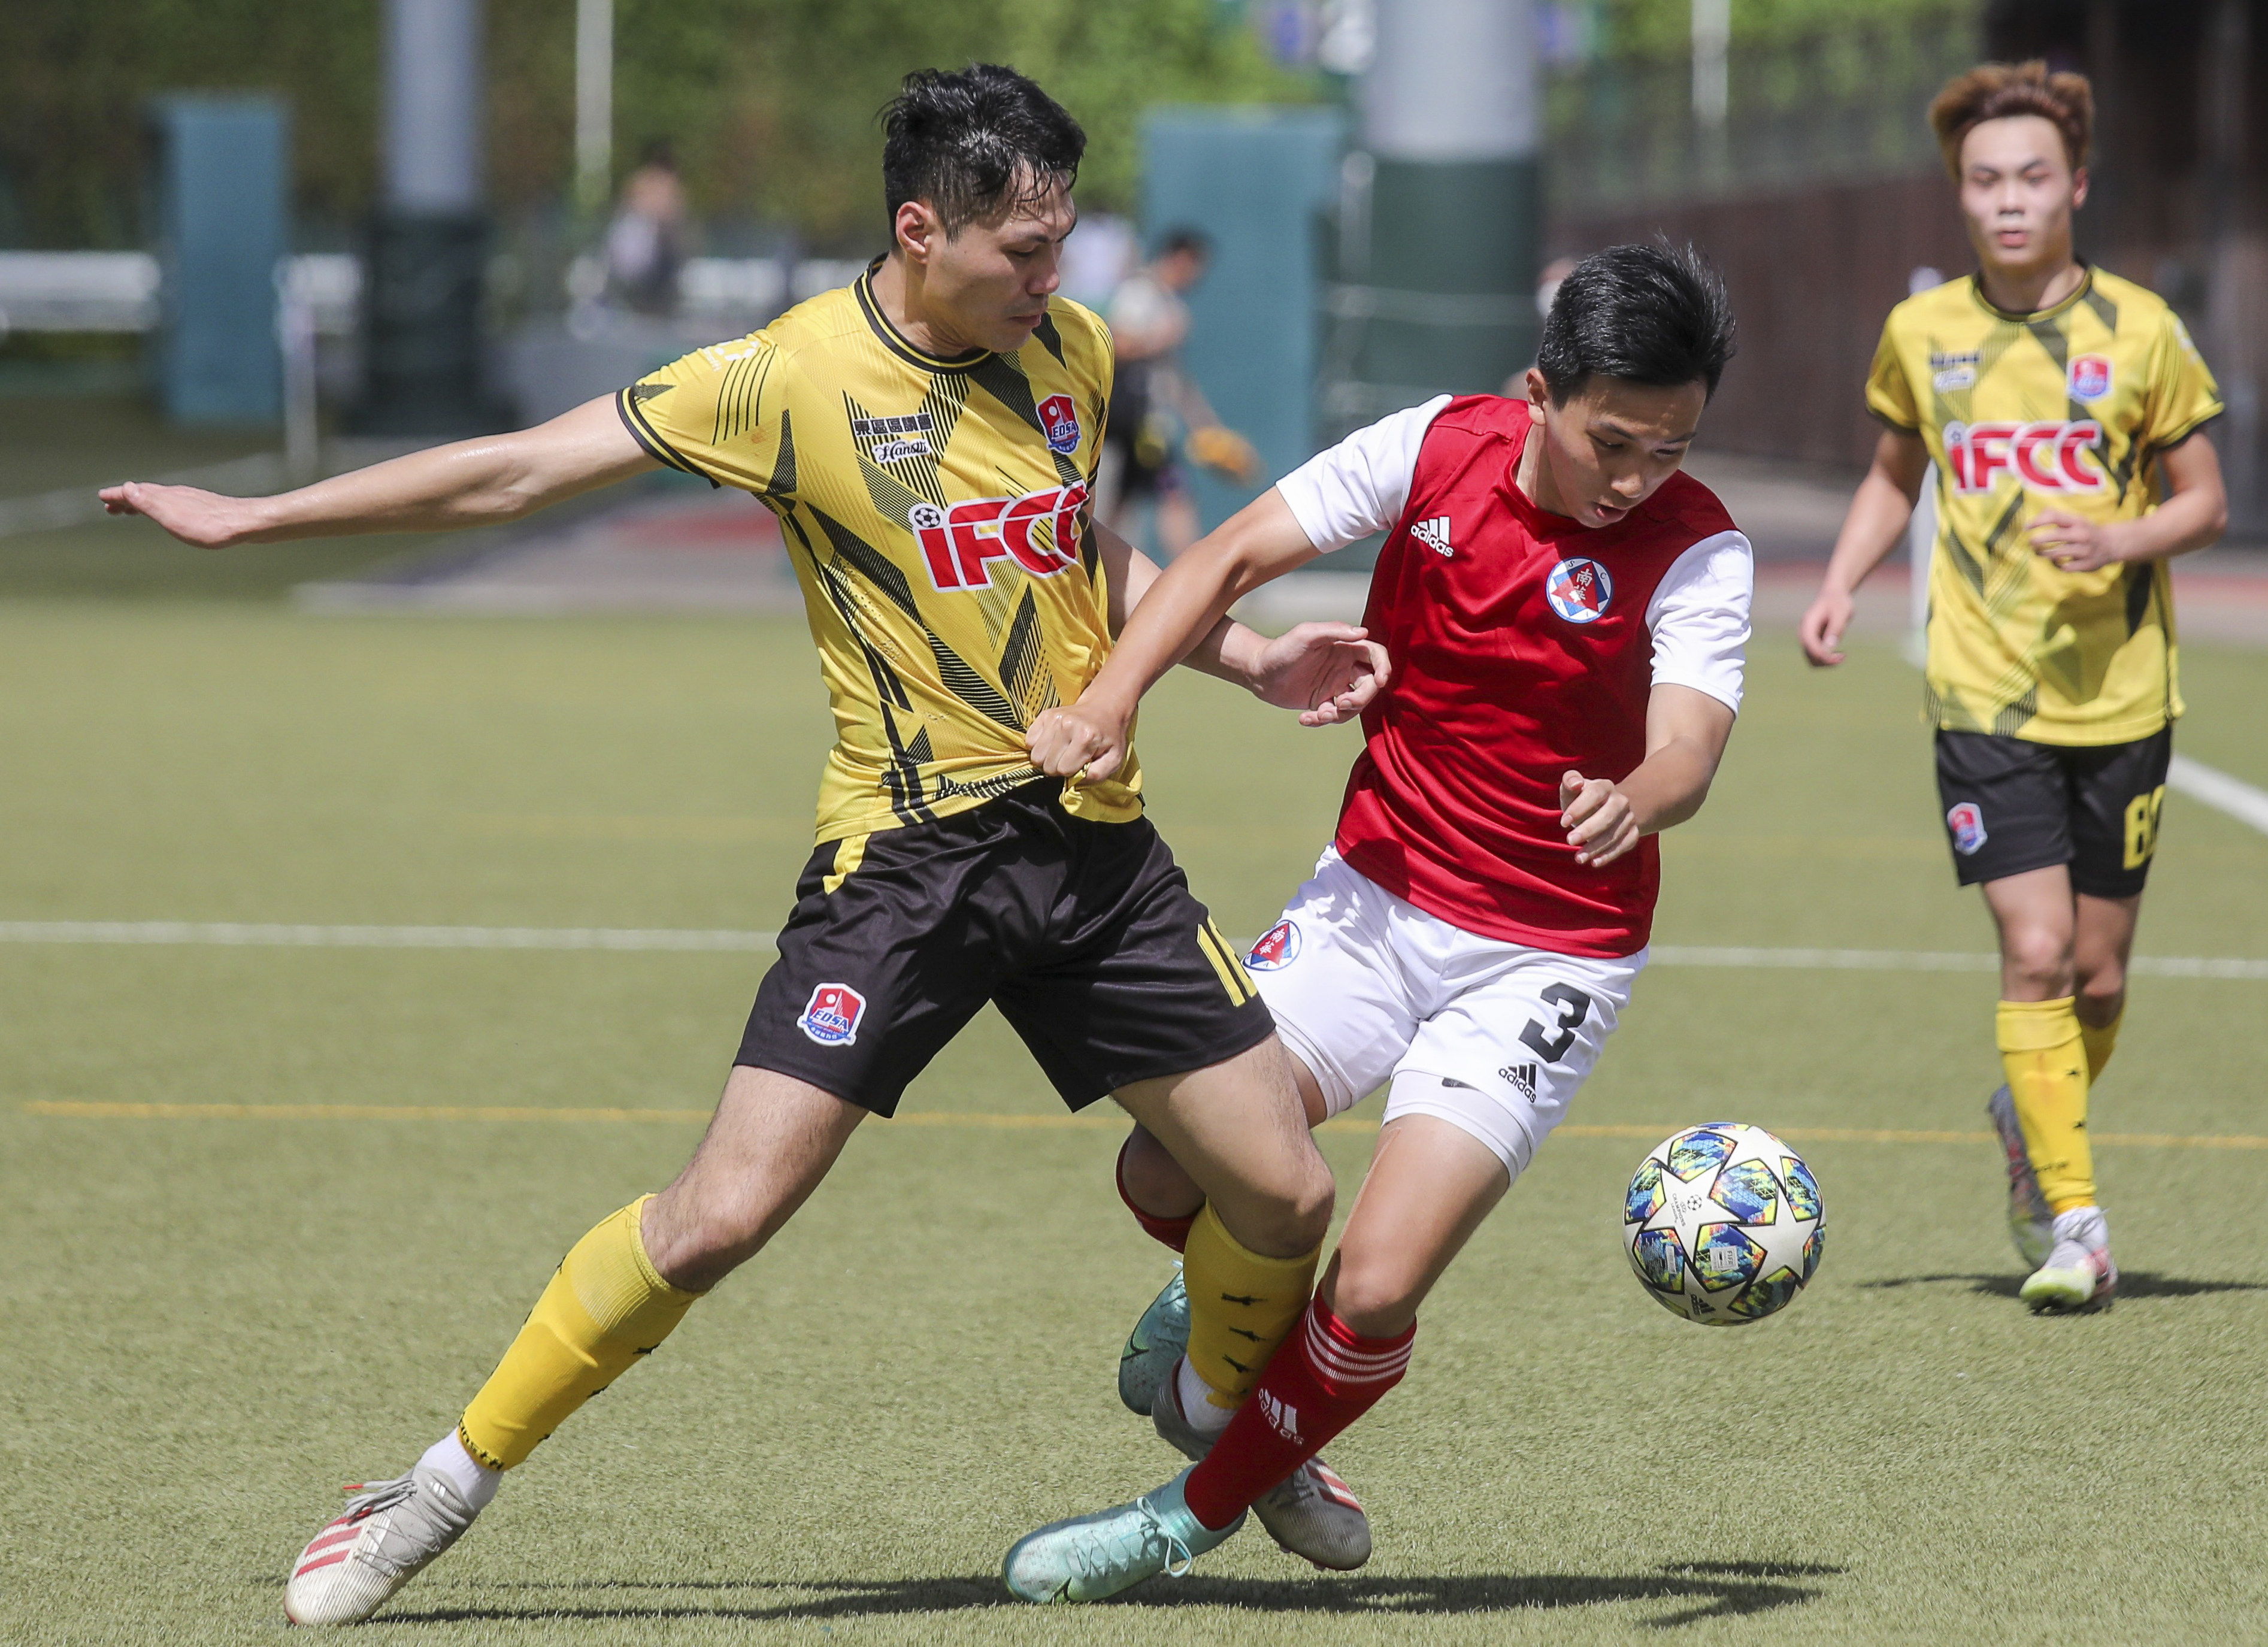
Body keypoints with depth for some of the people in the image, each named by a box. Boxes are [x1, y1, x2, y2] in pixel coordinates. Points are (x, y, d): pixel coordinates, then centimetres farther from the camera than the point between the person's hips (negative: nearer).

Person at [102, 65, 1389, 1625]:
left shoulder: (1071, 351, 5)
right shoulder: (796, 376, -11)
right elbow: (518, 469, -6)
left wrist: (1251, 656, 15)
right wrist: (252, 516, -4)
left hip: (1094, 840, 5)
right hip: (907, 851, -5)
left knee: (1286, 1196, 4)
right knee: (723, 1213, -15)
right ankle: (456, 1478, 3)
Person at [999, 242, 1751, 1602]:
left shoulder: (1698, 550, -17)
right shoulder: (1435, 450, -9)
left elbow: (1687, 749, -30)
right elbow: (1237, 558, -4)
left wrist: (1632, 803, -54)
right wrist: (1118, 688, -20)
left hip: (1545, 962, -3)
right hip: (1373, 892, 3)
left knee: (1374, 1294, -14)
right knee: (1171, 1170, -7)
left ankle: (1200, 1511, 13)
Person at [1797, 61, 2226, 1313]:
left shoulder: (2137, 331, -4)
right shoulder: (1922, 333, 1)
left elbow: (2204, 503, 3)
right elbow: (1895, 476, 18)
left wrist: (2121, 541, -17)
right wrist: (1840, 585, 3)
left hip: (2122, 694, 0)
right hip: (1985, 694, 0)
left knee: (2099, 972, 7)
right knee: (2034, 950, -13)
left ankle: (2032, 1121, 37)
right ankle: (2072, 1221, -8)